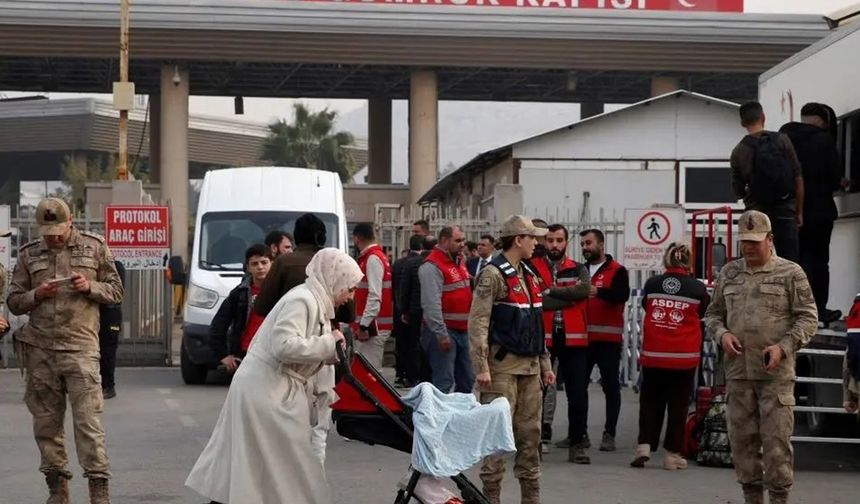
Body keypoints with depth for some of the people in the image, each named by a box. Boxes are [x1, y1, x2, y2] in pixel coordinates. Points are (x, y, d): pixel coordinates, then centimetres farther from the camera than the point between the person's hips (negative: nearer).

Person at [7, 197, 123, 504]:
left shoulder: (94, 247, 8)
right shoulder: (29, 255, 12)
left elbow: (116, 292, 10)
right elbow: (14, 303, 13)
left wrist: (89, 286, -9)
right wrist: (36, 294, -7)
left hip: (81, 347, -3)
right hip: (40, 350, 3)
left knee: (88, 421, -10)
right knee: (46, 423, 6)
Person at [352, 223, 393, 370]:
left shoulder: (373, 259, -13)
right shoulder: (376, 257, 16)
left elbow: (375, 296, -21)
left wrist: (364, 325, -22)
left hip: (373, 326, -10)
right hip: (372, 325, 10)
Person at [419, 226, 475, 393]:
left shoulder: (459, 262, 16)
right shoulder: (432, 267, -14)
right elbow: (431, 304, -21)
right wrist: (441, 334, -24)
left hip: (463, 330, 9)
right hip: (443, 331, -9)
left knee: (467, 380, 13)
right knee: (443, 382, -9)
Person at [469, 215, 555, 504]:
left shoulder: (529, 275, 17)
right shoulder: (493, 274, -10)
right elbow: (478, 322, -15)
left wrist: (544, 364, 20)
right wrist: (481, 367, -21)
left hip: (529, 366, 8)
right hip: (503, 366, -8)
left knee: (530, 431, 10)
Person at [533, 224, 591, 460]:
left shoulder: (579, 270, 8)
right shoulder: (533, 269, 2)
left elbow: (584, 290, -14)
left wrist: (551, 292, -14)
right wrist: (569, 297, -14)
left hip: (573, 339, 2)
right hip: (542, 337, -2)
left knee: (578, 394, 3)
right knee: (538, 391, 6)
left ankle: (576, 444, 12)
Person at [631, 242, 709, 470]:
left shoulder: (652, 284, -3)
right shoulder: (697, 288, -7)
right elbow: (704, 314, 9)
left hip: (653, 355, 1)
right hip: (684, 357, -1)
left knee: (650, 402, 15)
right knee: (678, 406, 7)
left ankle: (644, 445, 2)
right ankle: (672, 454, 9)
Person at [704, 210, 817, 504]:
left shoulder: (790, 273, 1)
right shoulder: (729, 274, 13)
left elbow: (808, 318, -1)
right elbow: (713, 314, 19)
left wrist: (783, 347, -13)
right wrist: (721, 334, -2)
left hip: (776, 373, -4)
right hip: (737, 371, 4)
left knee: (776, 439, -6)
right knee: (742, 438, 7)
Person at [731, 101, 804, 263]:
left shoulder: (738, 152, 1)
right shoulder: (782, 140, -2)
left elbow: (738, 192, 6)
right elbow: (798, 179, -1)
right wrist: (799, 212, 7)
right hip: (785, 212, -1)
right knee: (789, 262, 0)